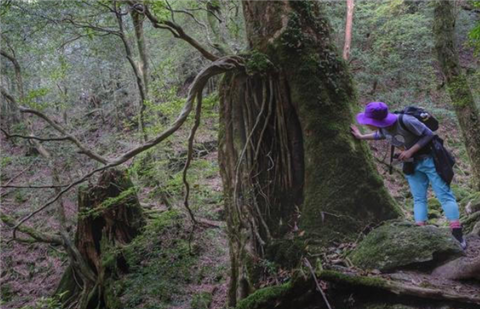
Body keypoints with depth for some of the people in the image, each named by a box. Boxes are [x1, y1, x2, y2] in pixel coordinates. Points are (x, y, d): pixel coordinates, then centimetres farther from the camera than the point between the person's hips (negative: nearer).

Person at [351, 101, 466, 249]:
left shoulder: (405, 121, -31)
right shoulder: (383, 127, -8)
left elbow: (429, 134, -23)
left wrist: (410, 151, -26)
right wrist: (361, 137, 21)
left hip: (428, 159, -7)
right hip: (412, 164, 7)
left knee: (444, 195, -7)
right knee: (419, 199, 4)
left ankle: (457, 235, -9)